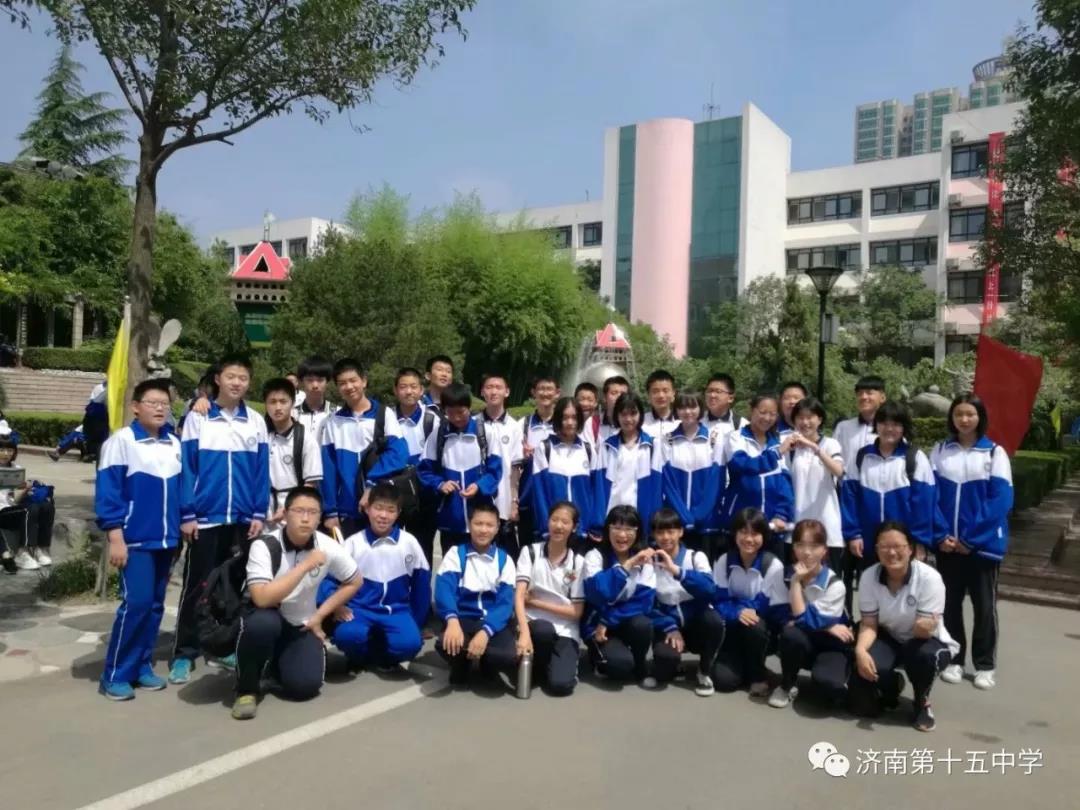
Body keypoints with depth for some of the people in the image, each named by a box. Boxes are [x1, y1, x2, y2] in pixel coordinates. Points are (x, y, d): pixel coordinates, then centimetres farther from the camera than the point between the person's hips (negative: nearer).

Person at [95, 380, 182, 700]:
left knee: (155, 605, 10)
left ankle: (142, 666, 21)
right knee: (136, 603, -8)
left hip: (165, 539, 5)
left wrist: (180, 530, 14)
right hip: (135, 539, -5)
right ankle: (115, 675, 4)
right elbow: (107, 491, -10)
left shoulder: (174, 443, 7)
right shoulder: (121, 440, -7)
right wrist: (115, 538, -14)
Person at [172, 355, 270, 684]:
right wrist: (187, 514, -7)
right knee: (197, 585, 4)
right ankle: (185, 653, 12)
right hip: (205, 517, -2)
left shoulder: (256, 421, 5)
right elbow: (187, 468, -3)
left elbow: (262, 471, 5)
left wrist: (259, 514, 0)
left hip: (244, 518, 2)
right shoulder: (197, 417, -2)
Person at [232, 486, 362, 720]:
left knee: (304, 685, -19)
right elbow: (262, 598, -34)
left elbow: (354, 582, 4)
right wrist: (305, 565, -32)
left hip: (300, 627, 3)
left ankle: (279, 661, 18)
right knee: (262, 622, -38)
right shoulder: (264, 545, -22)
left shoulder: (328, 547, -12)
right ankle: (246, 689, -10)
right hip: (265, 620, -3)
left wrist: (319, 616, -2)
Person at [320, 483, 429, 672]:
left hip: (397, 610, 0)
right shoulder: (353, 543, -3)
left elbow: (421, 582, 6)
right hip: (360, 608, 0)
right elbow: (328, 577, 0)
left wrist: (416, 622, 7)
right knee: (347, 635, -34)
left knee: (409, 643, -30)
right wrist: (335, 606, -17)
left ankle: (384, 657, 7)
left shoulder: (409, 542, -2)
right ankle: (360, 656, 4)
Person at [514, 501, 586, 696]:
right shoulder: (530, 552, -2)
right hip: (534, 624, 0)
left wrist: (536, 602, -8)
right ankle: (536, 665, -4)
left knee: (560, 685, -22)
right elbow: (519, 596, -13)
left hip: (565, 632, 0)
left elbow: (577, 612, -1)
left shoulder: (578, 562, 1)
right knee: (544, 630, -36)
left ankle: (565, 661, 12)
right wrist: (524, 633, -28)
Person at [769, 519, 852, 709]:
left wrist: (797, 581, -26)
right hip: (801, 643, 3)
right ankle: (787, 686, -10)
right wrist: (826, 626, -21)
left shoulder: (834, 584, -18)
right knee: (791, 633, -35)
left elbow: (804, 620, -26)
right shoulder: (789, 575, -7)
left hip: (830, 645, -2)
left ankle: (839, 684, 4)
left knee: (827, 681, -35)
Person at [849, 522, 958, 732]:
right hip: (889, 639, 2)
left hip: (928, 640, -2)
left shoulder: (929, 577, -25)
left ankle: (922, 701, -3)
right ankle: (891, 687, 13)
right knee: (864, 667, -27)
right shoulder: (868, 576, -15)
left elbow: (926, 630, -25)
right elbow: (869, 624, -11)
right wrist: (860, 649, -32)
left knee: (924, 656, -38)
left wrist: (924, 626, -51)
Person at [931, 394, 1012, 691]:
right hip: (948, 542, 2)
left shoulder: (995, 452, -3)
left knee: (984, 605, 6)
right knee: (950, 602, 10)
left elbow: (1001, 500, -10)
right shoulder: (939, 451, 4)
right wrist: (941, 535, -12)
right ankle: (953, 660, 22)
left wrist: (971, 539, -15)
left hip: (983, 543, -2)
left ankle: (985, 664, 19)